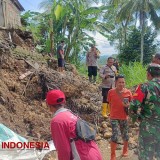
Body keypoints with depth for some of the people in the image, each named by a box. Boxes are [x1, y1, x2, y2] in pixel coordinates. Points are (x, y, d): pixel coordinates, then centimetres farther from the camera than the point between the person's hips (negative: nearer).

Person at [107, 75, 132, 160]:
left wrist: (128, 105, -19)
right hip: (114, 117, -2)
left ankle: (125, 149, 45)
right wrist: (113, 112, 7)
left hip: (124, 117, 2)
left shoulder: (128, 92, -8)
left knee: (125, 135, 17)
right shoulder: (111, 92, -9)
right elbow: (110, 104, 4)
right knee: (115, 135, -10)